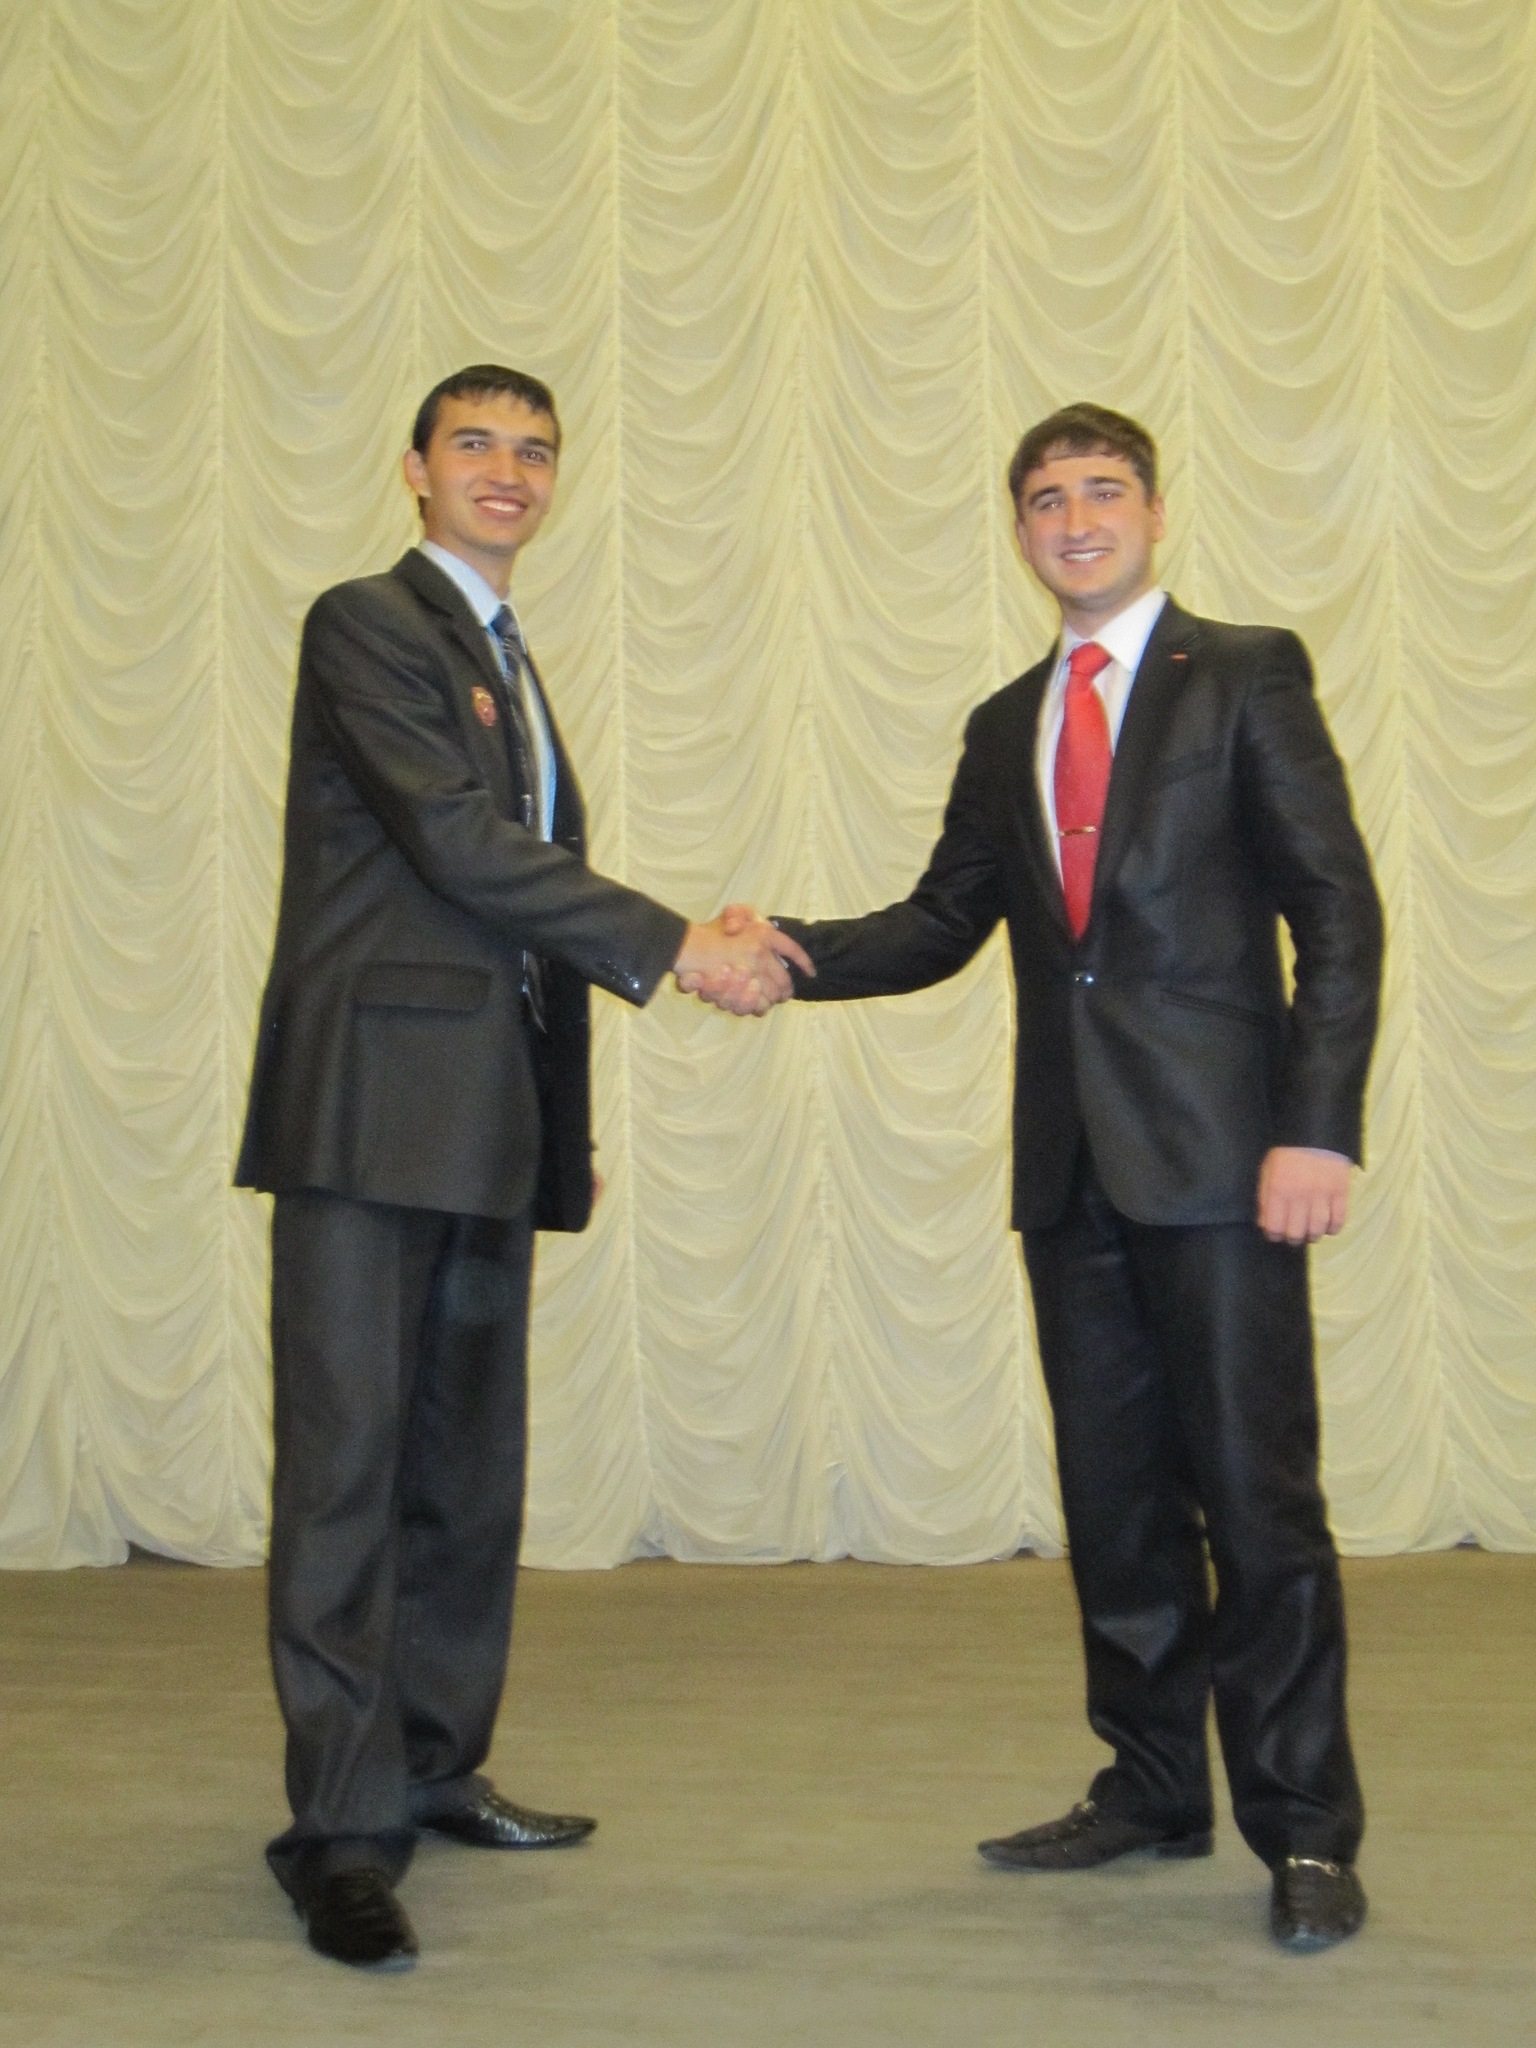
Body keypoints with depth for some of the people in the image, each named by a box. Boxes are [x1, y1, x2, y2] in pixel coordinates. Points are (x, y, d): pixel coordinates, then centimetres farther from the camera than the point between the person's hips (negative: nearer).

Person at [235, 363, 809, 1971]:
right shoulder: (366, 624, -3)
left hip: (488, 1116, 8)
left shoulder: (513, 661, 23)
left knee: (468, 1463, 11)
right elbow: (456, 840, -14)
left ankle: (436, 1766, 23)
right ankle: (342, 1825, 0)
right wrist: (680, 944, -13)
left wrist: (565, 1121, 18)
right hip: (374, 1099, -8)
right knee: (348, 1462, -5)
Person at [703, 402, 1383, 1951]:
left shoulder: (1245, 674, 1)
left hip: (1217, 1155, -5)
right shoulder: (1006, 728, 17)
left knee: (1255, 1495, -2)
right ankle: (1152, 1791, 26)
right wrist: (785, 951, -4)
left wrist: (1318, 1126, -14)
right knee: (1113, 1494, 12)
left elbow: (1336, 910, -5)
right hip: (1073, 1167, 5)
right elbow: (941, 923, 13)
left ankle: (1304, 1833, 12)